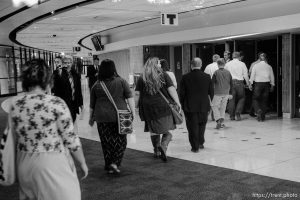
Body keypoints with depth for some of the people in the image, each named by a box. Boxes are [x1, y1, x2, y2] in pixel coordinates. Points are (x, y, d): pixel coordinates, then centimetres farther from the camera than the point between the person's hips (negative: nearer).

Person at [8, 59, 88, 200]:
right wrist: (82, 163, 1)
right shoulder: (56, 104, -16)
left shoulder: (14, 104, -1)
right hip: (52, 164, -5)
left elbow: (15, 135, 8)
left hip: (24, 164, 6)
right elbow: (70, 139, -12)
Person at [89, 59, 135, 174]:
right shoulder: (121, 81, 0)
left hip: (102, 118, 2)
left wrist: (91, 118, 20)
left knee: (106, 142, 10)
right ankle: (115, 163, -3)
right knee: (120, 141, 9)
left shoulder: (96, 85, 5)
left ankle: (109, 166, 17)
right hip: (119, 116, -1)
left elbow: (92, 105, 11)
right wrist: (133, 111, -2)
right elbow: (130, 97, -5)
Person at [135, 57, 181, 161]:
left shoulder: (142, 78, 4)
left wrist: (137, 106, 13)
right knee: (167, 130, 6)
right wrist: (178, 103, -2)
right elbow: (171, 89, -7)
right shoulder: (164, 76, -1)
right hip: (164, 106, -2)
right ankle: (163, 146, -18)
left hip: (149, 108, 2)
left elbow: (137, 94, 3)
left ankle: (157, 151, 23)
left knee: (153, 131, 15)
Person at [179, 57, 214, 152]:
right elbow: (211, 92, 3)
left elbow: (182, 93, -4)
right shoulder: (207, 77, -3)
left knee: (192, 126, 5)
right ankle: (200, 143, 24)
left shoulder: (185, 77, -8)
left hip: (190, 106, -2)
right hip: (204, 106, 2)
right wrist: (210, 102, 20)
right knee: (202, 124, 20)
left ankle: (195, 146, 6)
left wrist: (182, 104, 8)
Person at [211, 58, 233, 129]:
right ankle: (222, 123, 14)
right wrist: (230, 93, 16)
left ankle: (218, 120, -14)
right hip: (226, 93, 4)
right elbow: (231, 83, 9)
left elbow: (212, 83, -7)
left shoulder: (216, 73, -8)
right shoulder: (228, 72, 4)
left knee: (214, 106, 4)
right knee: (223, 107, 13)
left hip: (218, 93, -4)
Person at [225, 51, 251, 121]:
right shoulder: (242, 64, 1)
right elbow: (245, 75, 1)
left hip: (230, 82, 2)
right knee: (241, 98, 11)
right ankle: (238, 113, -2)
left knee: (231, 99, 6)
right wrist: (248, 84, 9)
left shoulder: (227, 64, 5)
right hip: (239, 82, -2)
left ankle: (232, 116, 8)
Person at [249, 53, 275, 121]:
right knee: (264, 100, 9)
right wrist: (272, 85, 19)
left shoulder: (256, 66, -4)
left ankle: (258, 110, -20)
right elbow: (272, 77, 9)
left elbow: (252, 75, -3)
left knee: (255, 99, 7)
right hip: (266, 84, 3)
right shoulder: (269, 66, 3)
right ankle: (262, 116, 12)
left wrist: (250, 83, 5)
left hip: (258, 84, -2)